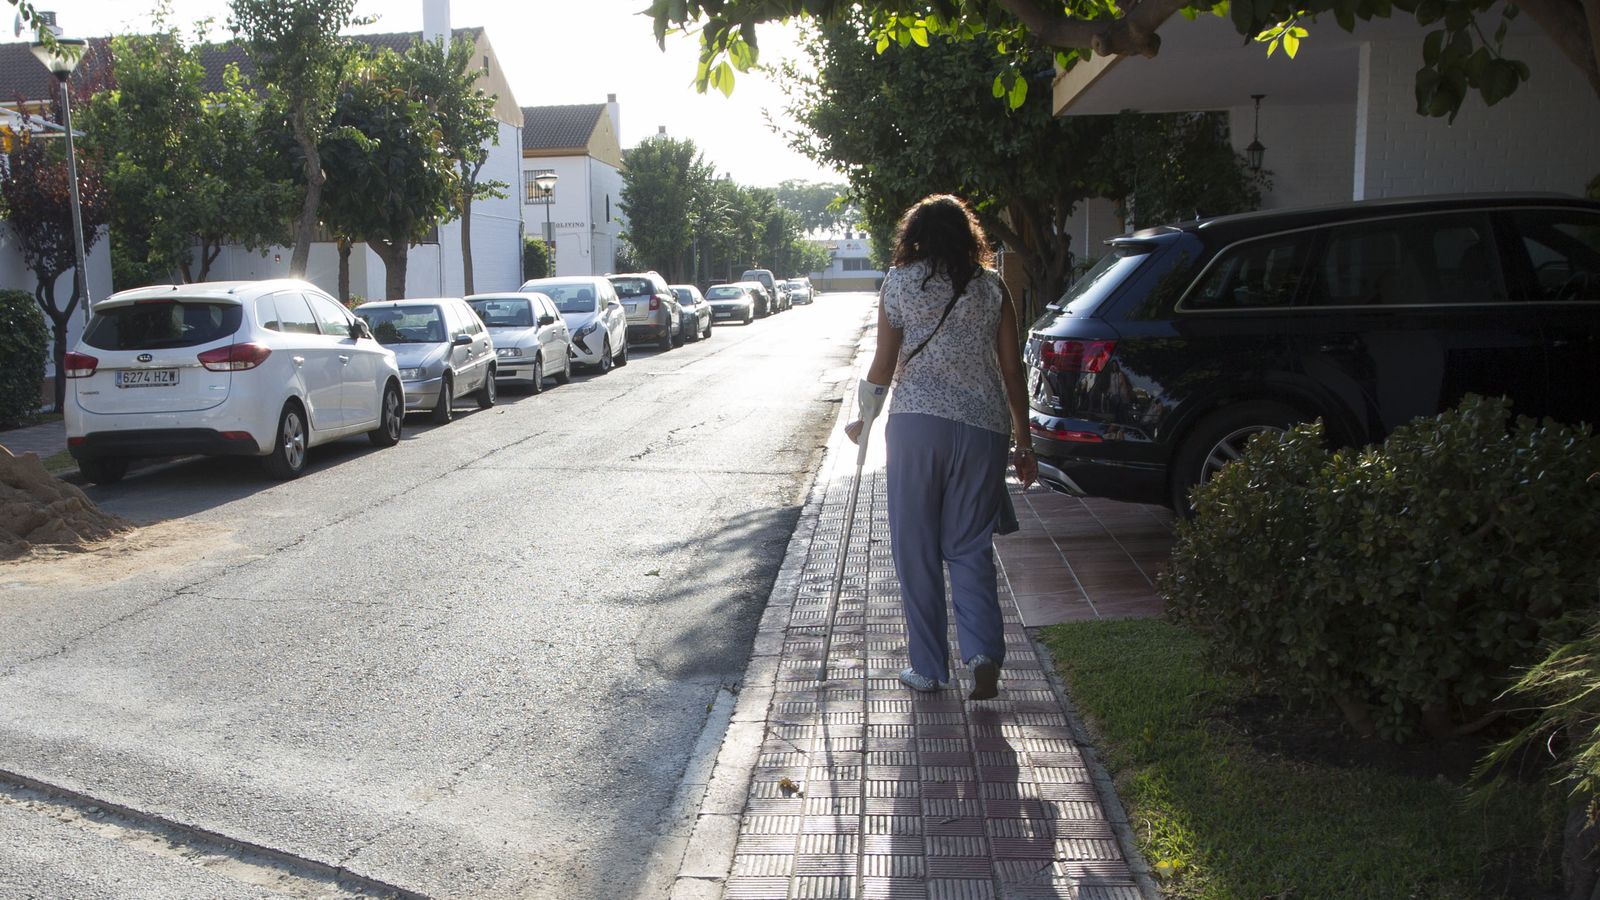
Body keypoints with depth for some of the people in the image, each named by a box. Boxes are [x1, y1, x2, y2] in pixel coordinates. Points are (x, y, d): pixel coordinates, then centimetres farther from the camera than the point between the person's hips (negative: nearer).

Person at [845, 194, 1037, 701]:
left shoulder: (900, 281, 3)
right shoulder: (991, 286, 8)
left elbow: (883, 366, 3)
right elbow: (1012, 371, 7)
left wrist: (864, 420, 18)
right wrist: (1023, 444, 13)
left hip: (915, 423, -2)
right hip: (983, 428, 2)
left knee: (916, 549, 8)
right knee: (970, 547, 10)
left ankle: (928, 668, 13)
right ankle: (983, 653, -9)